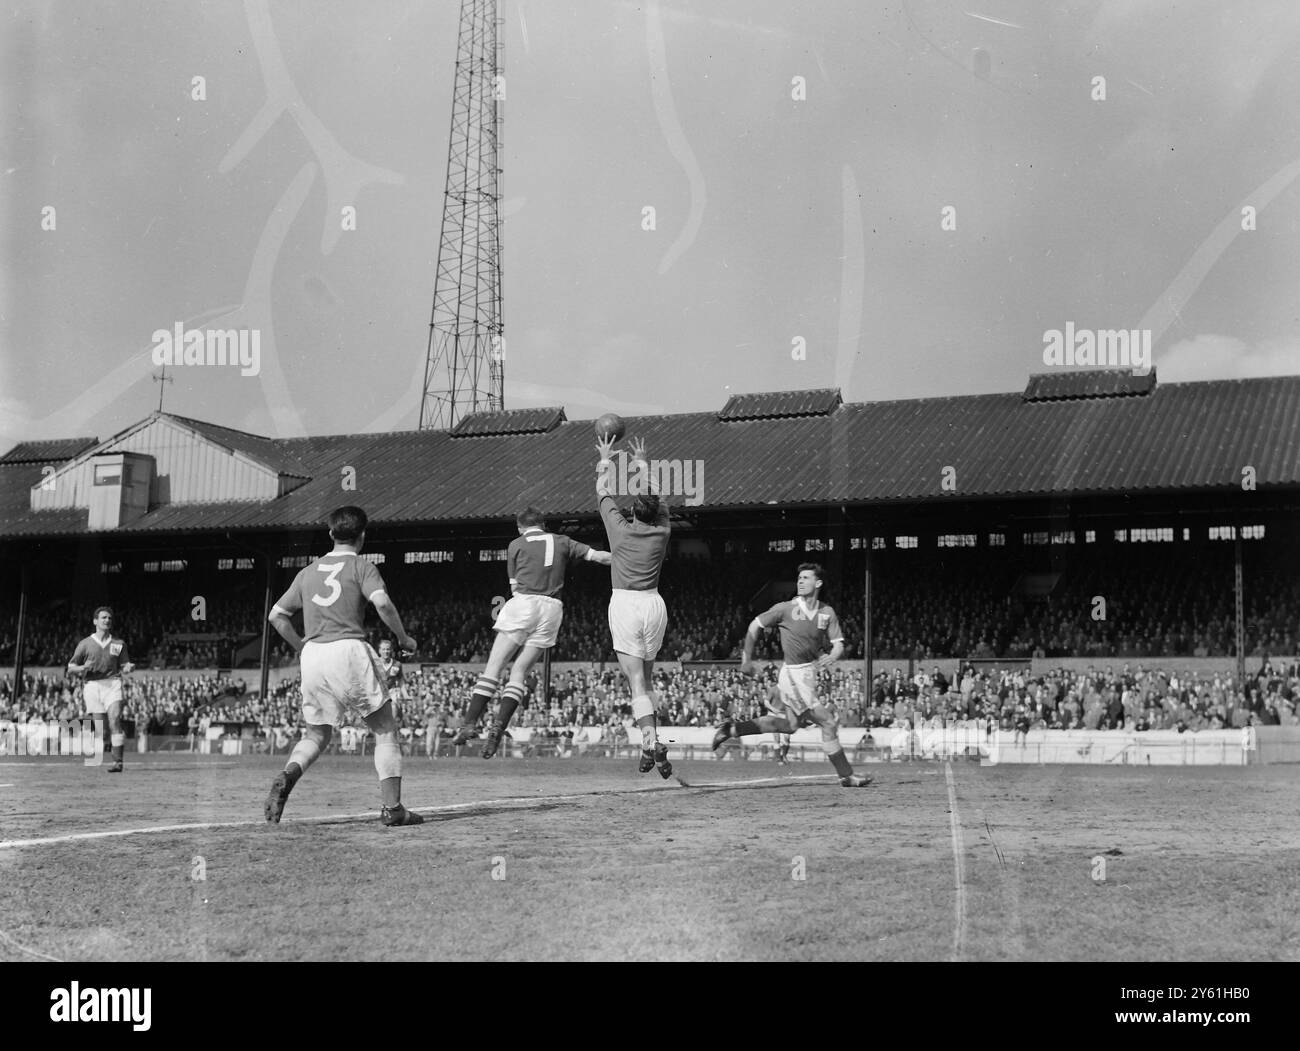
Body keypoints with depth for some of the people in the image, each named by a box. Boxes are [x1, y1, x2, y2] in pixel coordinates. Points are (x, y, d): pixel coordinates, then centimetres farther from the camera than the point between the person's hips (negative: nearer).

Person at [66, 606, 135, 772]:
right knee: (101, 729, -4)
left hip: (112, 683, 0)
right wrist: (83, 668, -11)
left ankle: (118, 761, -20)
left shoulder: (118, 644, 15)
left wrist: (129, 668, -8)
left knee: (114, 720, -19)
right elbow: (70, 667, 11)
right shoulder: (85, 644, 10)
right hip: (92, 685, 0)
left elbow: (123, 666, 16)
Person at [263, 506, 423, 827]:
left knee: (315, 735, 17)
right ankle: (392, 807, -2)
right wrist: (403, 638, -1)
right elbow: (382, 602, -14)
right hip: (349, 650, -4)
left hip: (313, 656, 5)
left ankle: (287, 776, -12)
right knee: (386, 731, 5)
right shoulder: (360, 566, 3)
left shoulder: (308, 572, 18)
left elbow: (276, 615, 19)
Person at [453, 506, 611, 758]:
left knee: (494, 668, -1)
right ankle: (498, 726, -12)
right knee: (520, 671, 5)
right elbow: (597, 556, 15)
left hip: (523, 604, -3)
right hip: (552, 608, 3)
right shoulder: (561, 542, 17)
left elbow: (515, 586, 11)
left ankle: (470, 723, -12)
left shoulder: (516, 544, 12)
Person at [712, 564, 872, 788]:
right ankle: (846, 775, 0)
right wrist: (747, 660, 2)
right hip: (795, 675, -7)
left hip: (811, 672, 7)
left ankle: (734, 728, 29)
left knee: (789, 724, 21)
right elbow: (754, 626, 0)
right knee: (828, 723, -9)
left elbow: (838, 643, 1)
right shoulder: (786, 609, -10)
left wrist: (832, 656, -22)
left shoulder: (827, 613, 2)